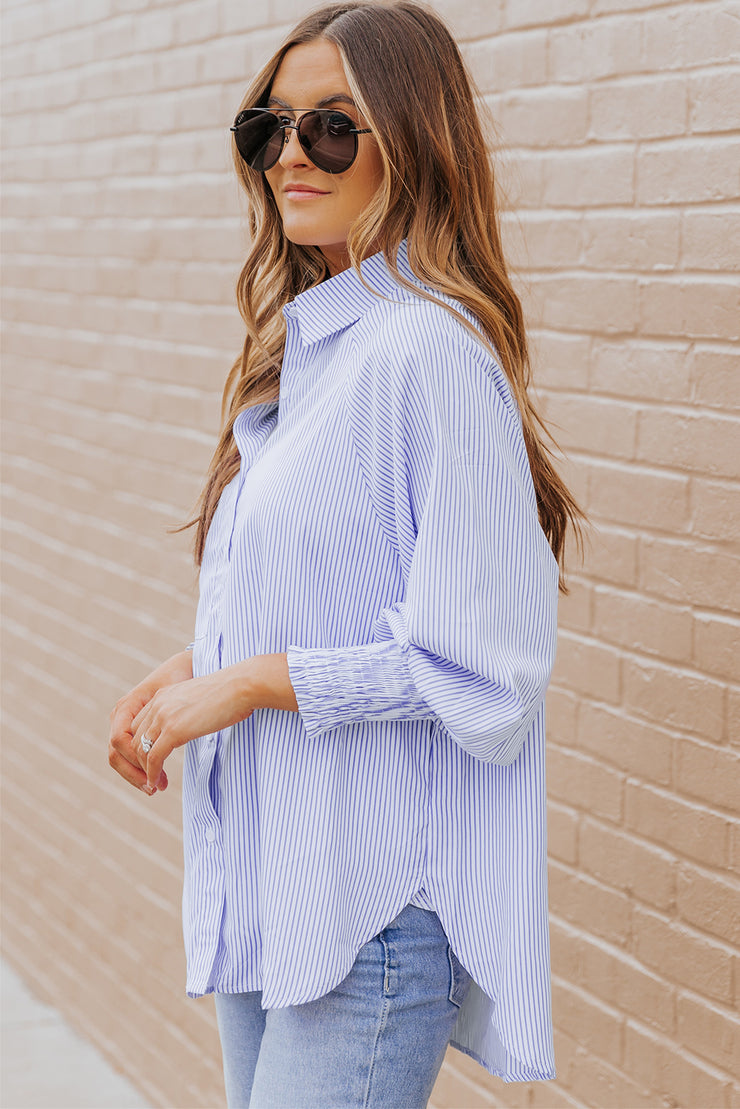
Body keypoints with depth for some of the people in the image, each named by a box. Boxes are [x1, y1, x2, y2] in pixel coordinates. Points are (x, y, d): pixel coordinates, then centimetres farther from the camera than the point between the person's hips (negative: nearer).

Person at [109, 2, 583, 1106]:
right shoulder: (304, 339, 11)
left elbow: (479, 667, -20)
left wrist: (253, 682, -14)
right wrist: (194, 666, 5)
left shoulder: (430, 350, -18)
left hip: (374, 907, -9)